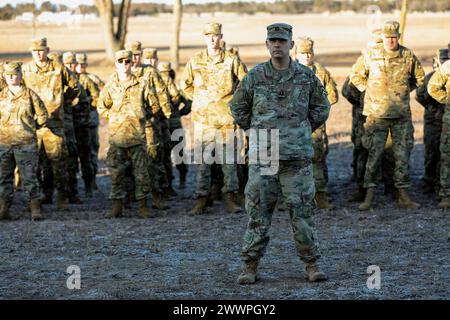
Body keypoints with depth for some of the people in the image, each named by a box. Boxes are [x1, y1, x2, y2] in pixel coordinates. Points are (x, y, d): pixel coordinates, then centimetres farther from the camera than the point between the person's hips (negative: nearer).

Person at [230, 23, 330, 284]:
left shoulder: (306, 76, 3)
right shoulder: (255, 77, 2)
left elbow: (321, 108, 16)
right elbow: (238, 108, 16)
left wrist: (302, 132, 12)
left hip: (298, 156, 0)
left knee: (302, 211, 2)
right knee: (258, 213, 2)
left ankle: (312, 265, 11)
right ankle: (251, 266, 8)